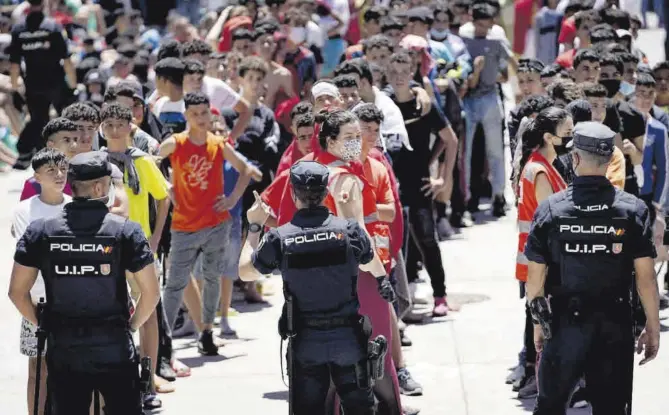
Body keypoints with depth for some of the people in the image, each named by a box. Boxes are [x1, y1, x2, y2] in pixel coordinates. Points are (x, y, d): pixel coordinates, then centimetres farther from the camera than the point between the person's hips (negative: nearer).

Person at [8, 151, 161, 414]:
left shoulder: (40, 231, -1)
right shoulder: (125, 230, -6)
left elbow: (17, 291, 1)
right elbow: (151, 292, -7)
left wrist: (43, 324, 13)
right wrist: (132, 325, 8)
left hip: (62, 350, 2)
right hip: (115, 349, -2)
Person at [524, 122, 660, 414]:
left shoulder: (550, 209, -7)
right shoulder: (633, 209, -7)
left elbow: (536, 277, -4)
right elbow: (645, 275, -7)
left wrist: (538, 324, 9)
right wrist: (653, 328, 2)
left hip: (566, 323, 0)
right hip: (615, 324, 0)